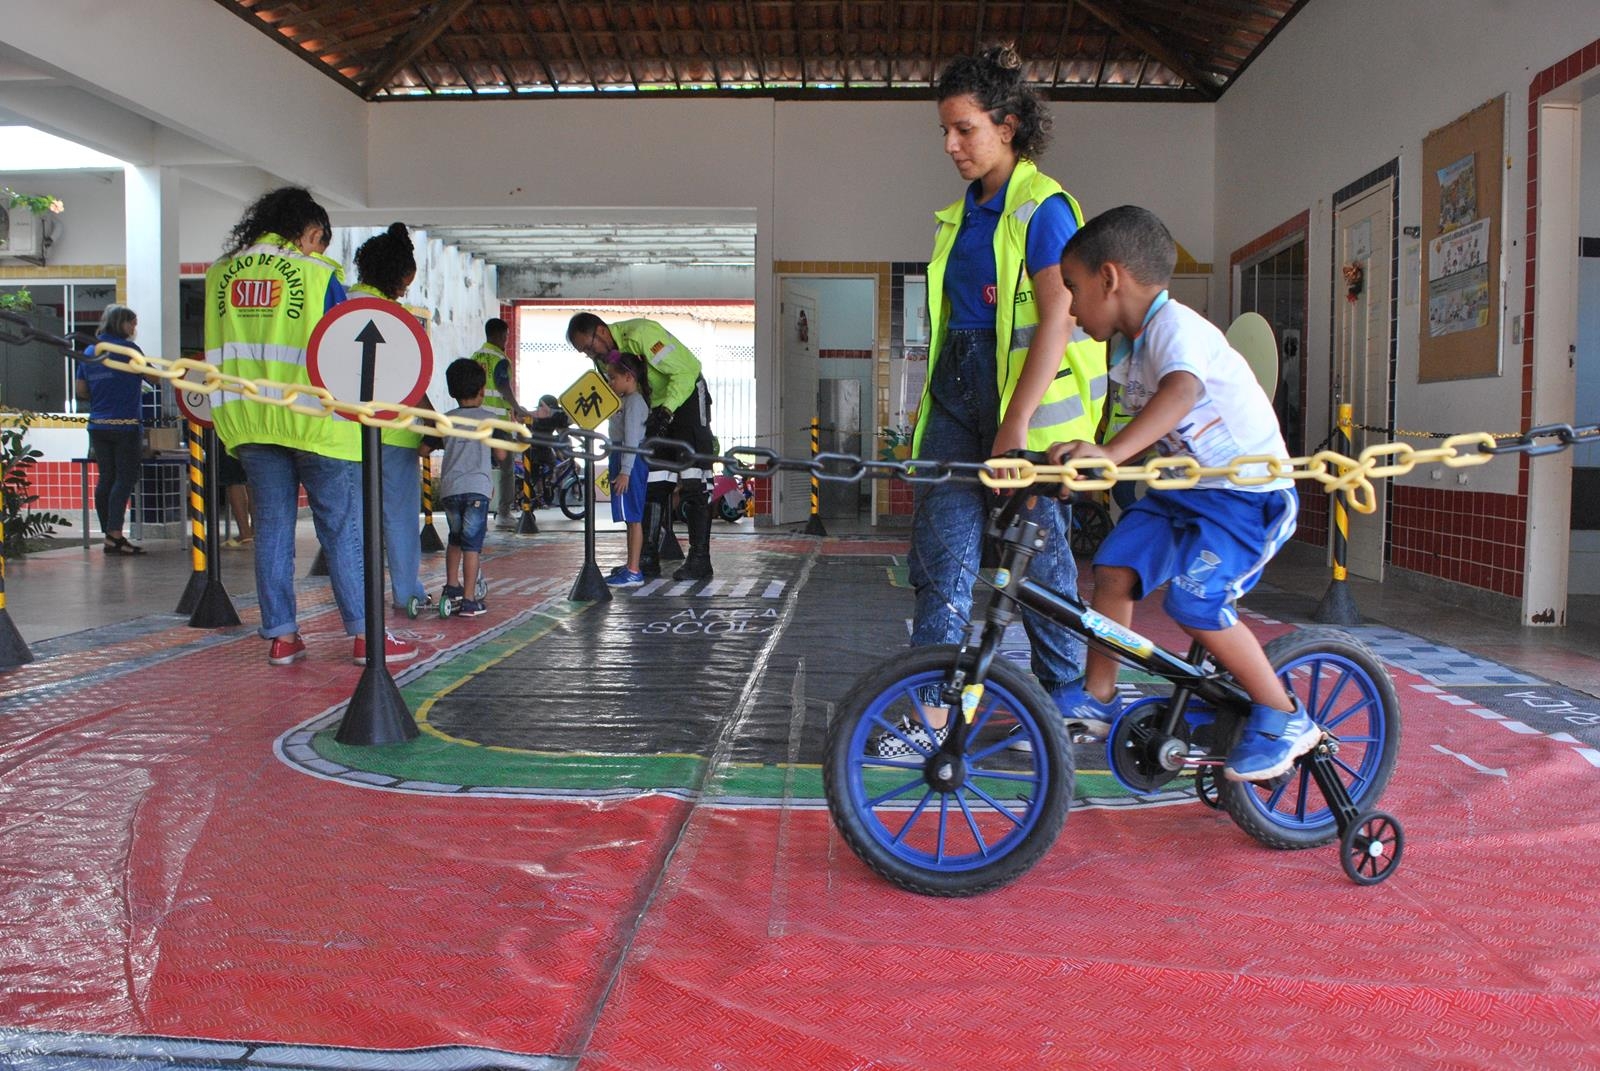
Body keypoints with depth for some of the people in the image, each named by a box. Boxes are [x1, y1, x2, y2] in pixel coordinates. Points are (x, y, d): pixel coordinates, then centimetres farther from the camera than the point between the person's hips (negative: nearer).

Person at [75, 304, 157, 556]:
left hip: (98, 426, 7)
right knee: (125, 478, -5)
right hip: (125, 425, -6)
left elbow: (80, 390, 13)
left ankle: (109, 535, 12)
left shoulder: (89, 352, 12)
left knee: (105, 479, 9)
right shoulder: (127, 348, -7)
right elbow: (154, 378, -4)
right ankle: (115, 535, -11)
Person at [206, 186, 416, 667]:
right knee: (342, 527, 1)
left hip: (248, 420, 5)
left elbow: (216, 344, 18)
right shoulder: (316, 272, -5)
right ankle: (366, 636, 1)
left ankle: (281, 636, 11)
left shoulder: (219, 274, 10)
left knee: (272, 526, 10)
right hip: (314, 419, -4)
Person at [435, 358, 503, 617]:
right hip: (477, 488, -3)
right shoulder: (490, 418, 1)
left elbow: (424, 449, 18)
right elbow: (501, 455, 0)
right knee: (472, 544, -3)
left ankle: (452, 586, 28)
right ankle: (469, 600, -5)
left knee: (455, 538, 24)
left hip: (449, 488, 3)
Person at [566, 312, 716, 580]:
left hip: (687, 396, -8)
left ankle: (700, 559, -12)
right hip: (655, 407, 8)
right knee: (652, 481, 4)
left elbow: (687, 369, -27)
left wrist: (666, 411, -31)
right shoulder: (605, 355, 1)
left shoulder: (640, 334, -25)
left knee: (693, 482, -14)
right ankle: (648, 558, 7)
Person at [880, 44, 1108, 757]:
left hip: (1025, 389, -7)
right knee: (940, 548, -3)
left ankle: (1066, 699, 21)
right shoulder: (961, 215, 16)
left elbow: (1056, 320, -17)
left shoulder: (1043, 206, -7)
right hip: (957, 391, 7)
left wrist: (1015, 425, -24)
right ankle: (931, 715, -2)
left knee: (1039, 548, 3)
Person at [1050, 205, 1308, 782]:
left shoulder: (1174, 325, -22)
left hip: (1248, 490, -9)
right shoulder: (1128, 349, 8)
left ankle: (1284, 719, -2)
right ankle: (1097, 699, 10)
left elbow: (1181, 392, -42)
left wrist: (1108, 453, -57)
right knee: (1114, 566, -4)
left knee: (1195, 602, -21)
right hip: (1184, 484, 9)